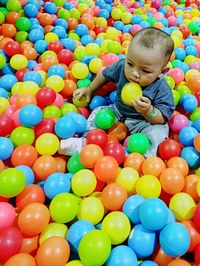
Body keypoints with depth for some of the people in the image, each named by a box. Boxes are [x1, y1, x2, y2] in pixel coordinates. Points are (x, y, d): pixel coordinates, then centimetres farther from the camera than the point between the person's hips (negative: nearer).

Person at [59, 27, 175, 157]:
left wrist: (148, 112, -47)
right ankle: (86, 142, -6)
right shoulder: (121, 66, -18)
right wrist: (89, 89, 15)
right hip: (118, 112, 5)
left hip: (144, 122, -4)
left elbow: (162, 119, -26)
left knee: (158, 130, -28)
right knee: (98, 113, -2)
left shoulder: (162, 89, -29)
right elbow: (105, 74, 5)